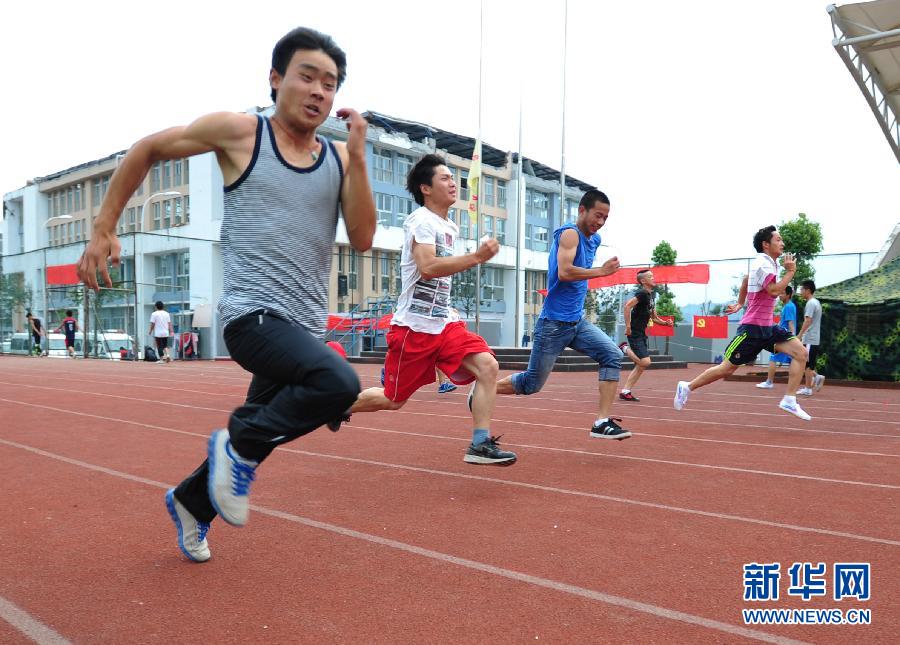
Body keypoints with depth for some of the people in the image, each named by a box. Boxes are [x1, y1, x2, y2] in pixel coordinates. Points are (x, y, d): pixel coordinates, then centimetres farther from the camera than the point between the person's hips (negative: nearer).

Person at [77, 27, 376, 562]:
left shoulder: (339, 158, 8)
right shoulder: (238, 132, -3)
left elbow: (362, 238, -2)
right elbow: (146, 151, 9)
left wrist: (357, 158, -9)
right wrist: (104, 230, 7)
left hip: (306, 325, 6)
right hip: (253, 315, -5)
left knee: (255, 436, 16)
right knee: (338, 384, -31)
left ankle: (190, 502, 45)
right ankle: (240, 446, -5)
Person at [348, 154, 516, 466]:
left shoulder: (450, 227, 15)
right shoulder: (422, 220, -11)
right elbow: (427, 268, -28)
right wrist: (477, 257, -29)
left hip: (444, 322, 7)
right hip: (414, 326, -7)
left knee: (487, 366, -14)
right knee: (392, 400, 3)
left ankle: (480, 444, -9)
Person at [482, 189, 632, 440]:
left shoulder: (594, 239, 12)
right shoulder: (570, 233, -14)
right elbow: (564, 272, -28)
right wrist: (602, 271, -23)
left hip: (577, 322, 8)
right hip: (554, 323, -8)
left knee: (613, 355, -12)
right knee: (532, 383, 2)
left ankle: (603, 423, -11)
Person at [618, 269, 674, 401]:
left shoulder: (651, 295, 16)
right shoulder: (642, 293, -13)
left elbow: (653, 317, 22)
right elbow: (627, 306, -25)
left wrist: (665, 323, 4)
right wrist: (628, 327, -25)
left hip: (641, 333, 10)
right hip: (634, 332, -10)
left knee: (640, 366, 8)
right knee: (645, 362, -18)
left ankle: (625, 392, 12)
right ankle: (625, 349, 4)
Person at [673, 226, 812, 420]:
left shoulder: (768, 263, 14)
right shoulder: (763, 263, -15)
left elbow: (746, 279, 31)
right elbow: (774, 291, -27)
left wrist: (740, 303, 35)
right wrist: (790, 271, -16)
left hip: (767, 327, 9)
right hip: (752, 328, -9)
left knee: (801, 353, -7)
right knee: (727, 368, -2)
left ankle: (789, 400, -4)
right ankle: (687, 387, 13)